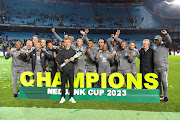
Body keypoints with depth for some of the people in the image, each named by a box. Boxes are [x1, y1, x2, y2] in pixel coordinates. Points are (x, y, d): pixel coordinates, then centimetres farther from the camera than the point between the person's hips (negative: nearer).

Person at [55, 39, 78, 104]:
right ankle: (63, 98, 15)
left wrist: (73, 60, -11)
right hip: (63, 69, 0)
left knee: (71, 83, 1)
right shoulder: (61, 51, 10)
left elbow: (76, 61, 10)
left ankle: (71, 97, 12)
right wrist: (63, 61, -10)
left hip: (71, 69, 0)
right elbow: (57, 59, 3)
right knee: (63, 83, 3)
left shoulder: (73, 51, 12)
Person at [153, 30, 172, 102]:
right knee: (157, 82, 9)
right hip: (156, 68, 6)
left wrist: (166, 34, -35)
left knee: (164, 81, -7)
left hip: (163, 67, -6)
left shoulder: (165, 45, -2)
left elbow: (169, 41, -23)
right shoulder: (155, 46, 15)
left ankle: (166, 96, 2)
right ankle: (160, 95, 20)